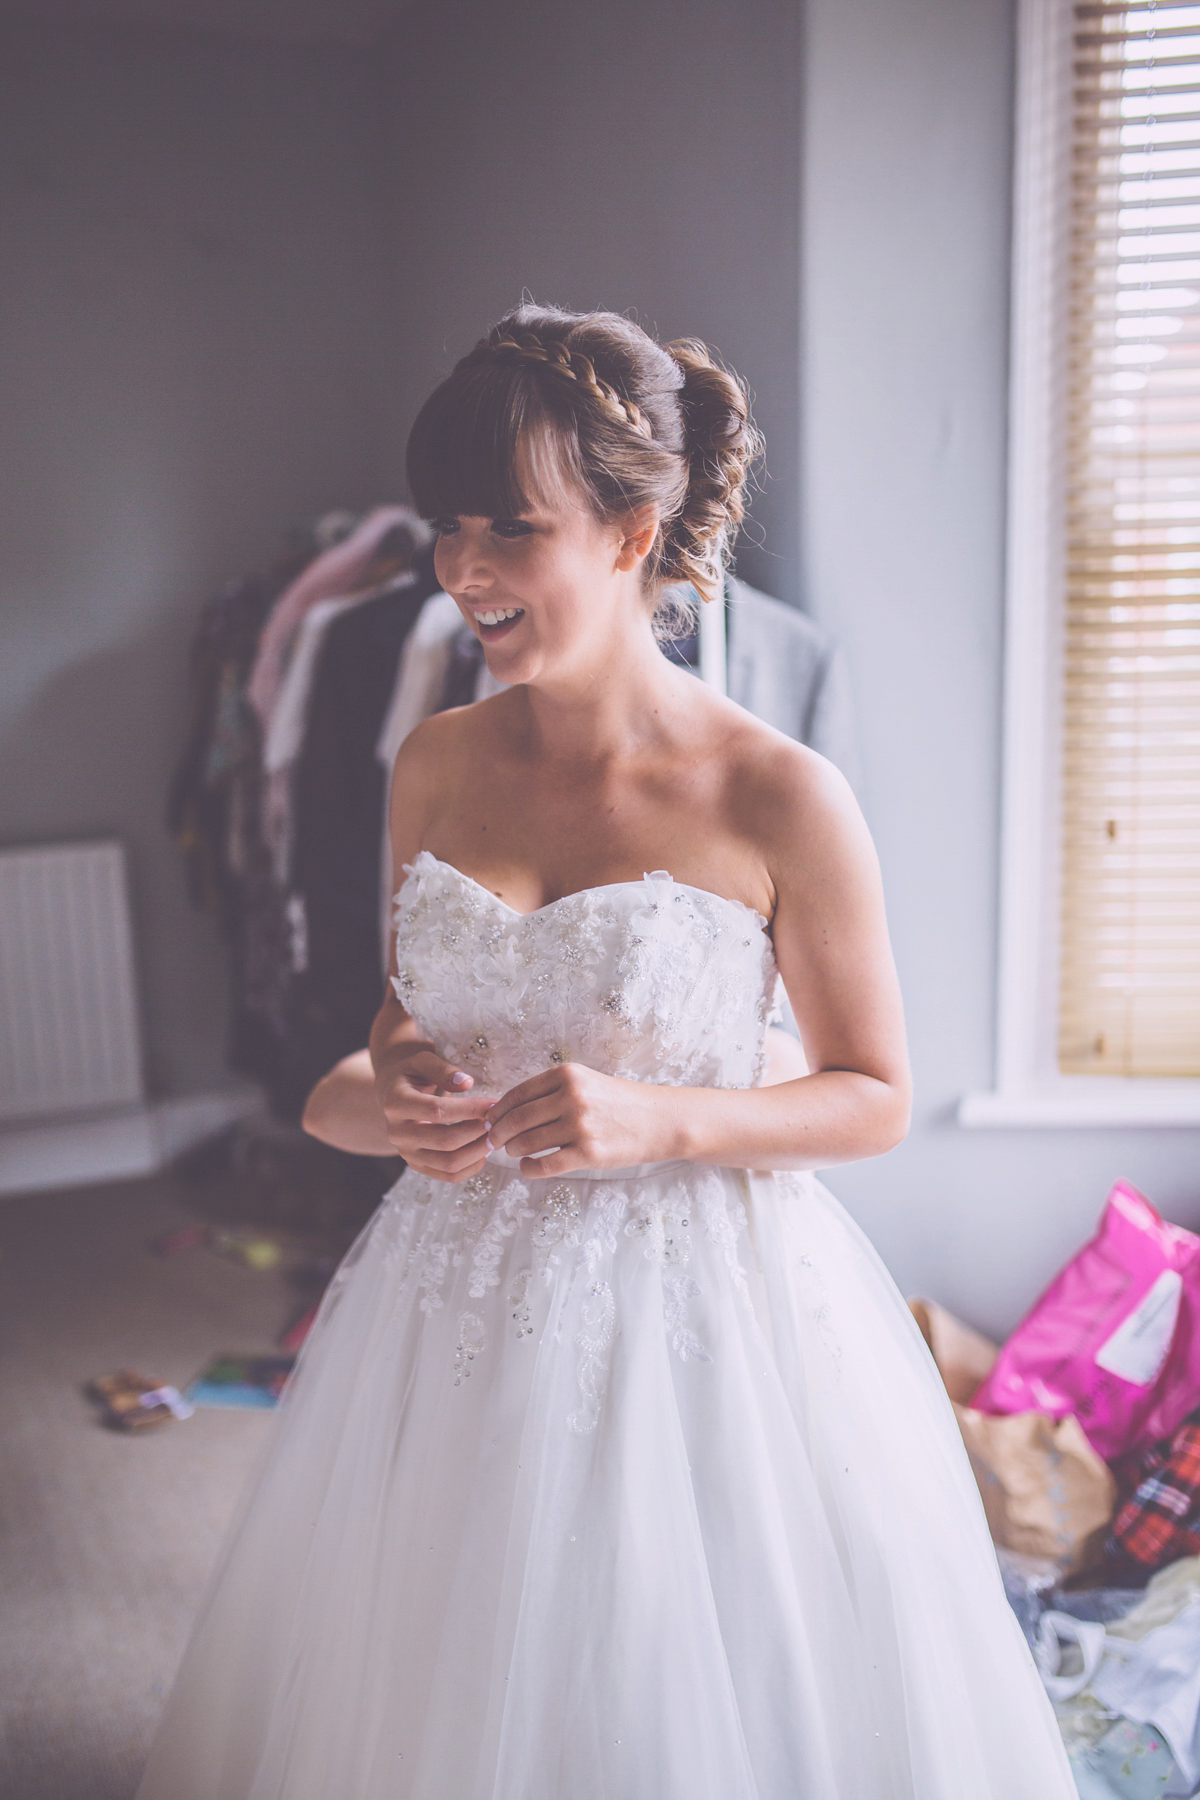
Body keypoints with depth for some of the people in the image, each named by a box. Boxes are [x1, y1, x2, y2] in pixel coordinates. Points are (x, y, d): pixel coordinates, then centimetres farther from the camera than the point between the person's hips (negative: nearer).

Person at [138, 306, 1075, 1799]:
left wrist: (659, 1120, -22)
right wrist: (402, 1077, -10)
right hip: (459, 1301, 4)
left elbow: (874, 1100, -6)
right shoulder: (433, 766, -1)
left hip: (706, 1307, -4)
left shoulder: (781, 802, -15)